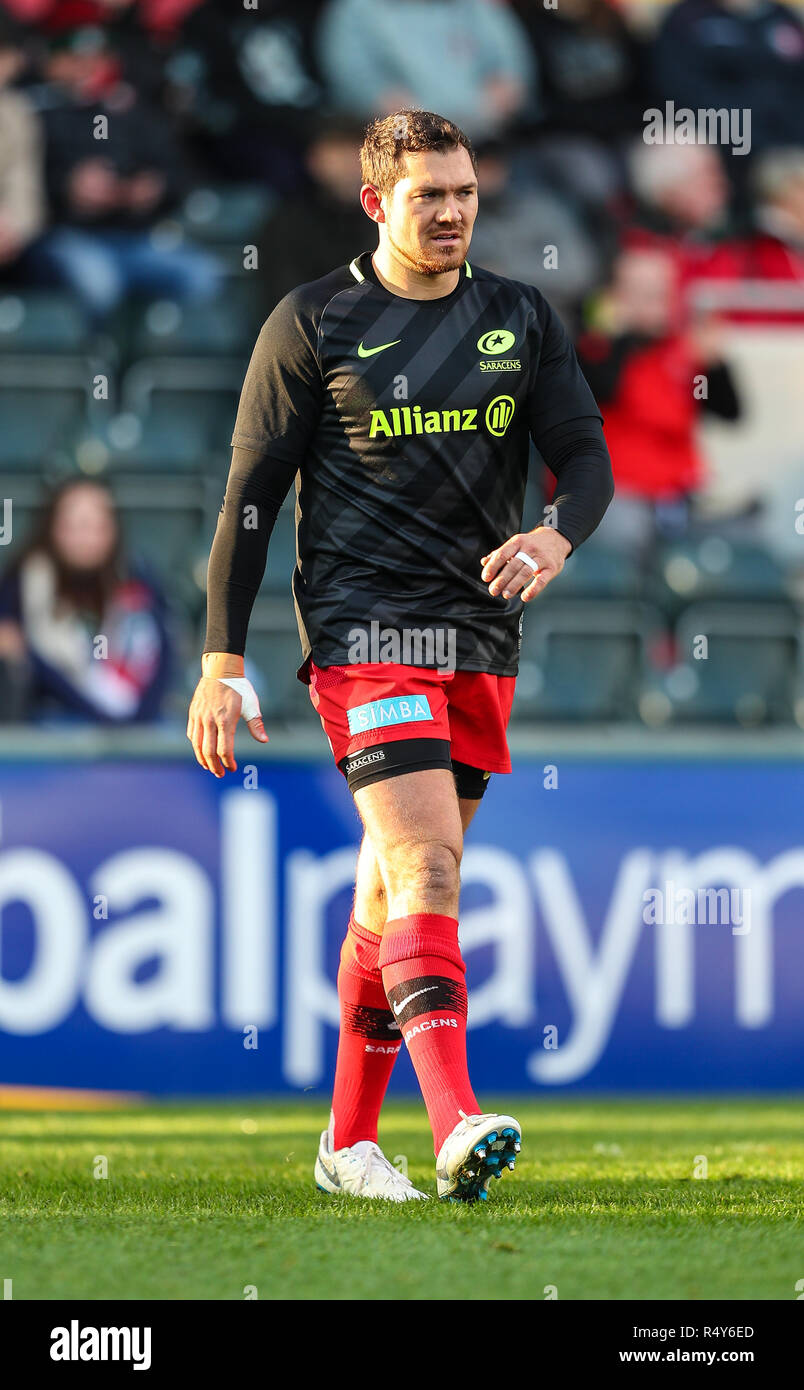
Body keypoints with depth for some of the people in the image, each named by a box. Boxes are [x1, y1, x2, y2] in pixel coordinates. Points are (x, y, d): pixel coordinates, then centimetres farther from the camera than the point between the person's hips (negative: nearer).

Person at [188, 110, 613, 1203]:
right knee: (427, 862, -20)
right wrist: (222, 664, -4)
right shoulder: (312, 324, -1)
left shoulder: (522, 320, 10)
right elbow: (249, 496, 0)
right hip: (362, 629, -5)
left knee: (396, 888, 11)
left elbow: (587, 453, 7)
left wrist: (559, 535, -17)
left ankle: (350, 1139, 22)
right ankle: (457, 1129, -31)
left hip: (482, 636, 5)